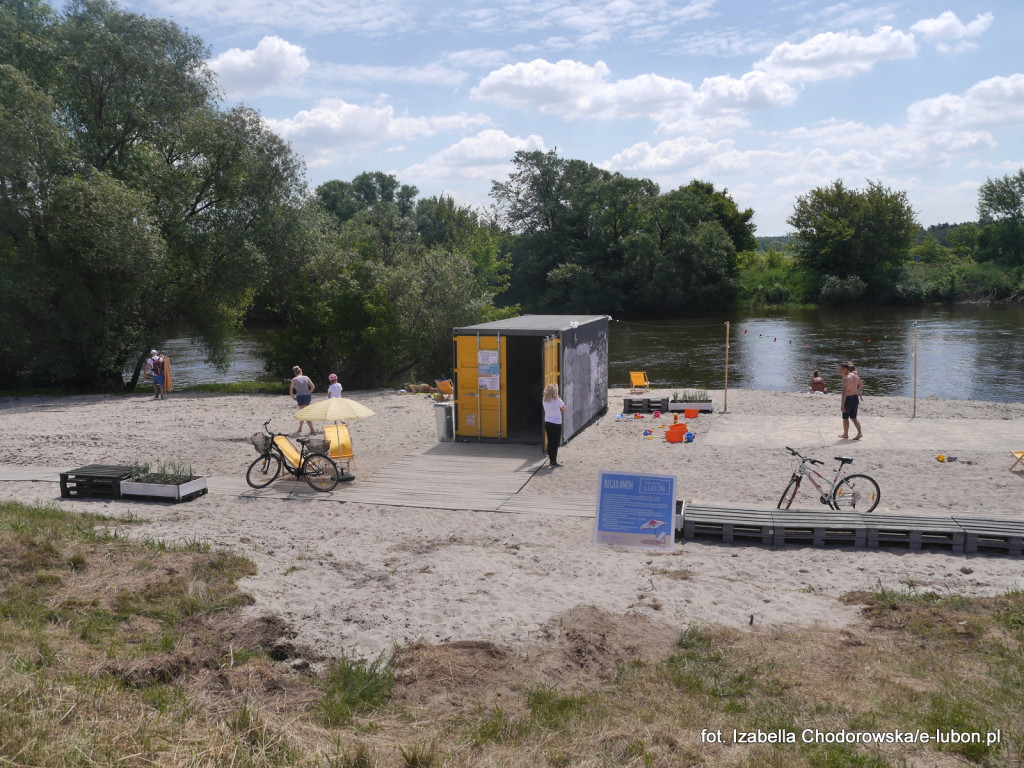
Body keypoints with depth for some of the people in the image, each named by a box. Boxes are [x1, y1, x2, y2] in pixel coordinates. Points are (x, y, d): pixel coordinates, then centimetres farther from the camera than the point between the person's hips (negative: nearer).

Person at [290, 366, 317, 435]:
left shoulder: (294, 379, 2)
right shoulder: (306, 377, 9)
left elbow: (291, 391, -3)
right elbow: (313, 386, 4)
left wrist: (293, 397, 11)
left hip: (300, 396, -4)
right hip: (308, 396, 4)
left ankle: (312, 430, -15)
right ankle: (300, 428, 29)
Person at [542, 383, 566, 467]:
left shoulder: (545, 401, -1)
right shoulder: (558, 401, -17)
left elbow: (546, 410, 5)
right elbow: (564, 409, -3)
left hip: (547, 423, 6)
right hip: (556, 424, -6)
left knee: (550, 442, 14)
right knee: (555, 443, 0)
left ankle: (551, 460, 22)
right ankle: (554, 461, 0)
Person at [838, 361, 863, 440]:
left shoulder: (845, 378, -19)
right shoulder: (855, 376, 5)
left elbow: (844, 392, -25)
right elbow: (861, 386, 18)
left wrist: (842, 404, -27)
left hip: (848, 399, -7)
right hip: (855, 398, 7)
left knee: (845, 418, 10)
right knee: (853, 418, 15)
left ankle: (845, 434, 20)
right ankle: (859, 433, 2)